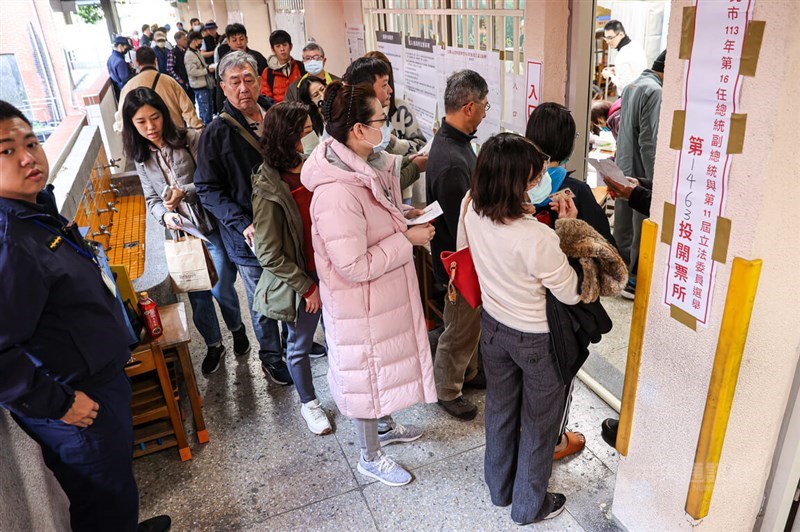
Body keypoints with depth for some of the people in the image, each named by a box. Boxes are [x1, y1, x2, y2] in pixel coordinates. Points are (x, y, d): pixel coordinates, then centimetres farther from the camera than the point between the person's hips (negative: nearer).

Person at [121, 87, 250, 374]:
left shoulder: (191, 139, -11)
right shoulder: (142, 158, 4)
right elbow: (151, 199, 8)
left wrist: (184, 192, -27)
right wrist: (165, 215, -12)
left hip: (213, 228, -4)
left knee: (221, 288, 7)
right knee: (197, 295, 12)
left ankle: (237, 328, 38)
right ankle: (213, 345, 34)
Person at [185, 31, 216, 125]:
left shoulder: (197, 51, 13)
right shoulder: (189, 55, -14)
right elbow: (192, 71, -22)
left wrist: (209, 66, 4)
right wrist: (207, 70, -21)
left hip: (206, 84, 9)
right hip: (199, 86, -9)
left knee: (210, 107, 16)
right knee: (204, 110, -5)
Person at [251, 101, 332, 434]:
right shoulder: (269, 191, -22)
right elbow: (270, 256, -18)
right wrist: (307, 287, -14)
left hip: (328, 271, 5)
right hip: (299, 281, -5)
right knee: (300, 344, 16)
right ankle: (308, 403, 38)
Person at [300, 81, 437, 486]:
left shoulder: (364, 167, -3)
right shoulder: (337, 193, -34)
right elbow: (355, 266, -31)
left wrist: (402, 214, -1)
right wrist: (408, 239, -24)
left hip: (384, 296, 9)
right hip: (361, 305, -9)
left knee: (384, 364, 28)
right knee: (367, 375, 12)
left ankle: (385, 426, 54)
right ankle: (370, 458, 38)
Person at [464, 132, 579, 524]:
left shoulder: (472, 209, -17)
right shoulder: (538, 238, -36)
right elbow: (571, 294, -20)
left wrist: (532, 212, -7)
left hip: (493, 326, 6)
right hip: (536, 339, -6)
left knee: (500, 409, 27)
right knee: (538, 424, 19)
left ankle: (500, 488, 50)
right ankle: (530, 506, 41)